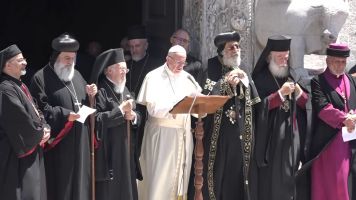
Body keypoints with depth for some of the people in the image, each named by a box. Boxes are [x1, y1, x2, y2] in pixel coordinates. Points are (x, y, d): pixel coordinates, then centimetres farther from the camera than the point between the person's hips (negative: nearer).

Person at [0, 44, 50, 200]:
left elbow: (35, 110, 16)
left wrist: (45, 127, -2)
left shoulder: (20, 86, 14)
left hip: (31, 148, 10)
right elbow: (21, 119, -21)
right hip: (17, 153, -10)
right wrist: (39, 134, -7)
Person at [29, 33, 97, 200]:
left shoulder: (76, 75, 15)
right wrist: (64, 115, -23)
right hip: (59, 143, -7)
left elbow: (84, 102, 22)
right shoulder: (41, 78, -7)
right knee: (61, 182, -3)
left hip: (80, 140, 7)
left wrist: (90, 94, 1)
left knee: (80, 179, 10)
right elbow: (41, 109, -14)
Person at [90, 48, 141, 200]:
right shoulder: (101, 91, -10)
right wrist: (121, 110, -18)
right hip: (109, 151, -8)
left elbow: (137, 117, 17)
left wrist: (133, 116, -6)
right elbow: (97, 119, -21)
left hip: (126, 150, 8)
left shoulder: (124, 90, 15)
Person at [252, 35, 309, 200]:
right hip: (271, 136, -4)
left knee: (290, 176, 4)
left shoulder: (292, 76, 13)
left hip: (293, 134, 4)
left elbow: (307, 103, 11)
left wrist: (299, 93, -9)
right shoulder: (260, 79, -2)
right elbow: (257, 106, -12)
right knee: (272, 178, -6)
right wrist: (281, 93, -16)